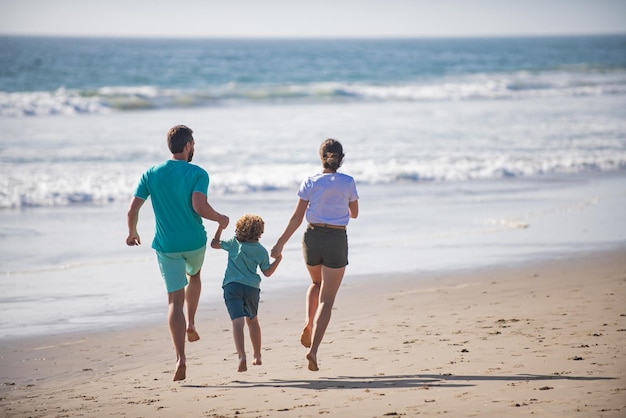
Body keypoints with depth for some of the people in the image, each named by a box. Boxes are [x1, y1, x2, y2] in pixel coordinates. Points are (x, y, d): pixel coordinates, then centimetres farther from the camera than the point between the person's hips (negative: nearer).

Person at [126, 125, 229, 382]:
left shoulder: (151, 174, 0)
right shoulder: (198, 174, -8)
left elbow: (133, 209, -4)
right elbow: (199, 206, -23)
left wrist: (132, 233, 14)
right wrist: (220, 219, -4)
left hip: (166, 245, 1)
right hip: (195, 242, -1)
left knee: (175, 300, 0)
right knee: (194, 275, 34)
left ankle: (180, 358, -11)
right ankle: (191, 324, 26)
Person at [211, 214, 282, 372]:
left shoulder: (234, 244, 4)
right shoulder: (261, 251, 4)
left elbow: (214, 244, 17)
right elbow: (267, 272, 11)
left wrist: (220, 227, 27)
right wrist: (278, 259, 23)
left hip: (232, 286, -2)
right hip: (252, 287, 2)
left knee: (238, 321, -16)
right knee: (252, 320, 24)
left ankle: (242, 356, -35)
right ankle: (257, 356, 30)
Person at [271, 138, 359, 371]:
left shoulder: (310, 183, -3)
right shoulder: (348, 183, -4)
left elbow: (297, 218, -4)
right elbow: (354, 213, 10)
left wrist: (280, 244, 2)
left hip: (313, 238, 2)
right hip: (337, 240, -2)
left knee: (316, 284, 31)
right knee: (327, 300, 0)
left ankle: (309, 322, 8)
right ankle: (313, 349, -15)